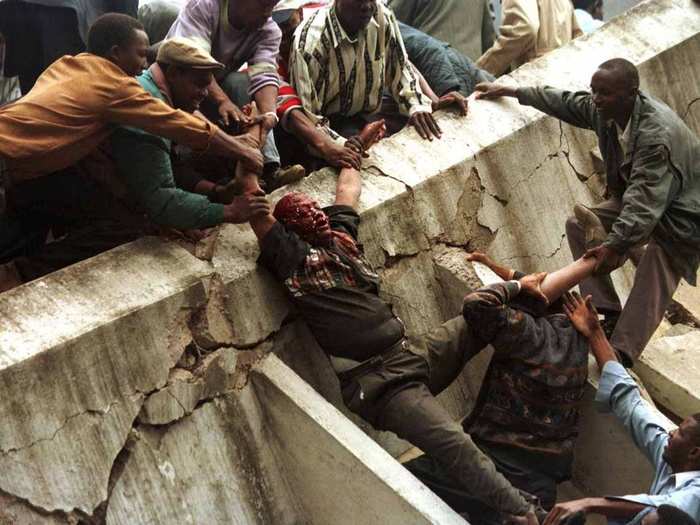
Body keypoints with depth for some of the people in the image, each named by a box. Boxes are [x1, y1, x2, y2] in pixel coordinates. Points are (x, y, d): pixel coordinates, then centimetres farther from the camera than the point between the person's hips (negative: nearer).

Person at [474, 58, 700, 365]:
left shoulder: (658, 133, -36)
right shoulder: (604, 110, -10)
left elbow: (646, 200, -42)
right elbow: (567, 102, 10)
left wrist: (615, 246, -48)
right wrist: (512, 92, 16)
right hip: (633, 197, 9)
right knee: (579, 225, -1)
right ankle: (609, 314, -7)